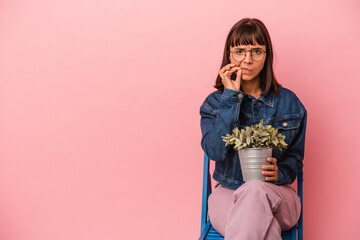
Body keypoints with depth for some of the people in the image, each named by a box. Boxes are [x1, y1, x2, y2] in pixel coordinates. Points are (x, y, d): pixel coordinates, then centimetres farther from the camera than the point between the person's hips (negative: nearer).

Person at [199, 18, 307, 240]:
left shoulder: (289, 102, 6)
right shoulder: (214, 102, 4)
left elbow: (295, 158, 10)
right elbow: (215, 151, -14)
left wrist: (279, 173, -15)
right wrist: (232, 97, -13)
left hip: (278, 197, 1)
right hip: (227, 194, -1)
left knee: (255, 190, -37)